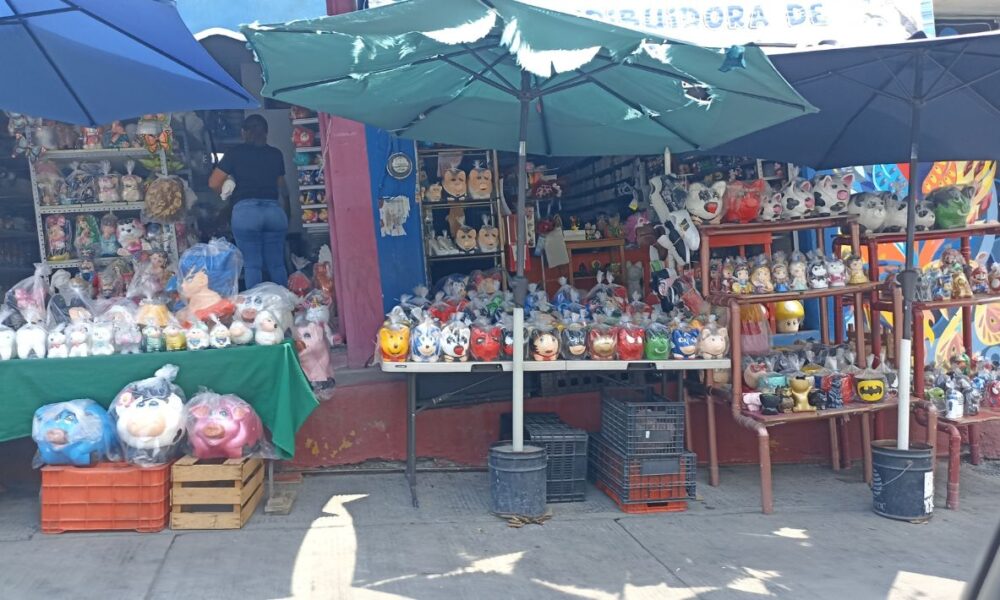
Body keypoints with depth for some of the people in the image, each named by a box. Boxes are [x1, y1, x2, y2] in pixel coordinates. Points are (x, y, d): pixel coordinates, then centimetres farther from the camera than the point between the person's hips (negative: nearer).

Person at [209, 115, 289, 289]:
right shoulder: (276, 154, 12)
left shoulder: (236, 153, 5)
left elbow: (213, 183, 3)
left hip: (246, 211, -3)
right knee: (277, 265, 9)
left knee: (252, 266, 1)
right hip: (274, 210, 3)